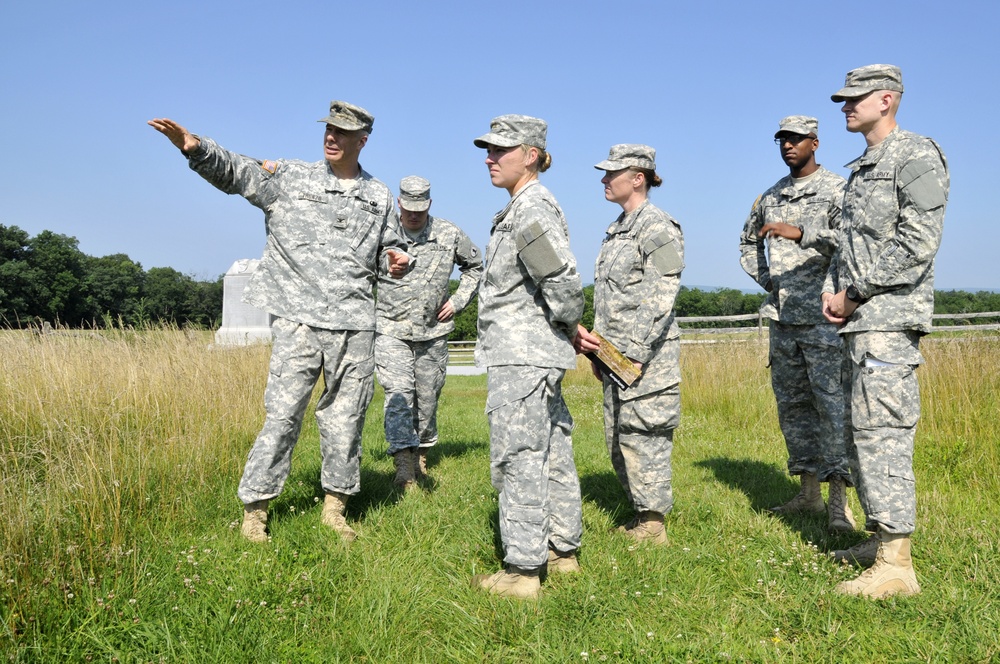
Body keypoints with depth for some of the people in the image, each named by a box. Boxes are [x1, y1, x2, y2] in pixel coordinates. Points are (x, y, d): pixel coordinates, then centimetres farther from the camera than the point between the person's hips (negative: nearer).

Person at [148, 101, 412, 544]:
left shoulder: (379, 196, 14)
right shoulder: (290, 178, 6)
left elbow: (390, 245, 24)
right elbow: (235, 171, -5)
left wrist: (397, 260, 0)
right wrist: (196, 149, -24)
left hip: (355, 324, 3)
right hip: (298, 319, -3)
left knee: (346, 416, 8)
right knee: (283, 414, -5)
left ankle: (335, 505, 23)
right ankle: (254, 508, 8)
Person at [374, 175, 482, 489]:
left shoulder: (449, 234, 3)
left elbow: (475, 265, 18)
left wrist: (458, 300, 8)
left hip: (433, 331, 2)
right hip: (391, 330, -2)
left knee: (427, 396, 9)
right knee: (398, 392, -14)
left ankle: (421, 451, 28)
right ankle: (403, 460, -15)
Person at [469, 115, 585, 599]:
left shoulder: (532, 209, -15)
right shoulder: (520, 208, 17)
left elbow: (564, 281, -23)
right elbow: (556, 283, 22)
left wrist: (569, 324, -7)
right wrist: (568, 328, 17)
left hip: (521, 358, -11)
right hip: (537, 356, 11)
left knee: (517, 459, -5)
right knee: (551, 455, 15)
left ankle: (521, 570, 3)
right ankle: (562, 551, 27)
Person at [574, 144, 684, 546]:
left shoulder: (657, 227, -10)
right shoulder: (616, 230, 18)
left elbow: (662, 299, -17)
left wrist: (636, 354, -20)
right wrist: (597, 348, 14)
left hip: (646, 355, -9)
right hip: (614, 356, 9)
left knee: (643, 436, -4)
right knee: (618, 441, 13)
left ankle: (652, 525, 9)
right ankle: (641, 516, 26)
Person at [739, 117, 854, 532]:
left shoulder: (836, 190, -2)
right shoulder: (770, 197, 16)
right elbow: (748, 242, 29)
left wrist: (800, 232, -26)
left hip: (823, 316, -6)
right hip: (781, 316, 7)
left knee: (832, 403, -9)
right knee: (791, 404, 9)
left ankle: (839, 499, -5)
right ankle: (808, 492, 19)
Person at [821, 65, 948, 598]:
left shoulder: (917, 156, -7)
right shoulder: (861, 170, 22)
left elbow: (917, 243, -17)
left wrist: (854, 294, -13)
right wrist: (831, 291, 6)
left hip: (890, 318, -10)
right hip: (860, 320, 10)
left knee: (882, 430, -12)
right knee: (860, 429, 13)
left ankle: (896, 565, -7)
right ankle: (880, 538, 24)